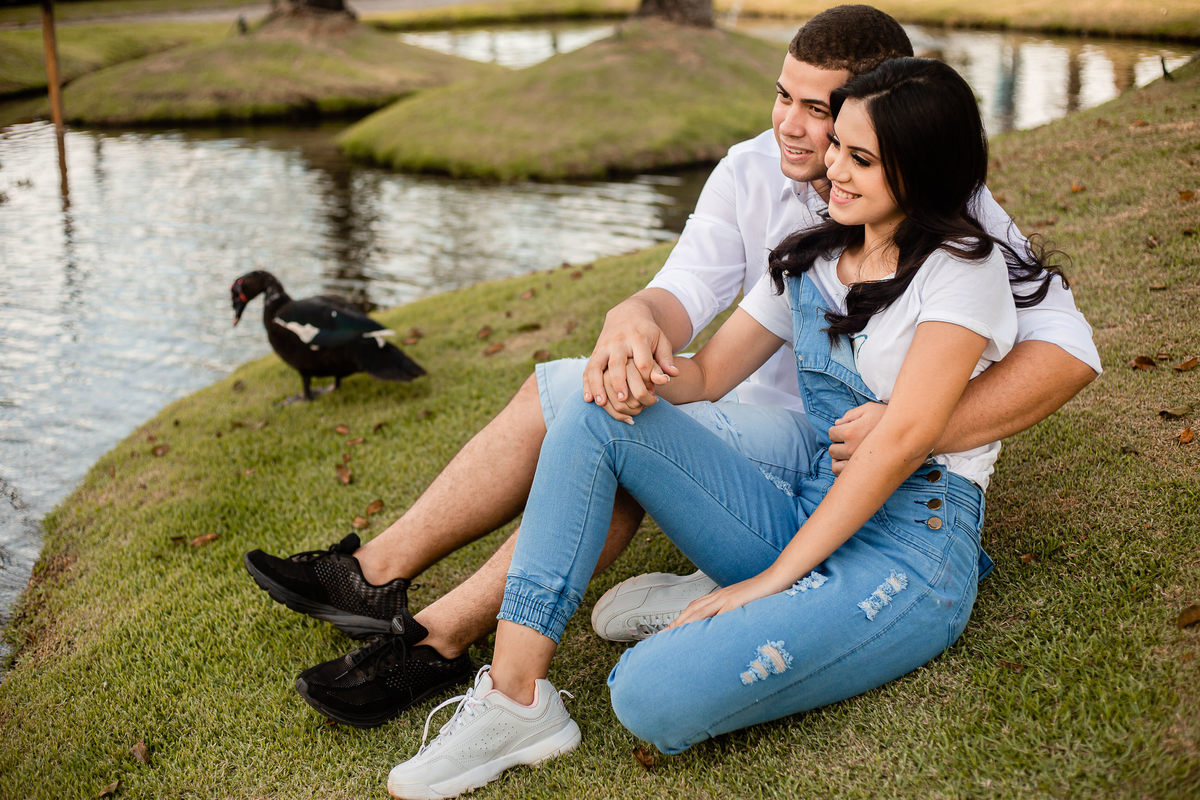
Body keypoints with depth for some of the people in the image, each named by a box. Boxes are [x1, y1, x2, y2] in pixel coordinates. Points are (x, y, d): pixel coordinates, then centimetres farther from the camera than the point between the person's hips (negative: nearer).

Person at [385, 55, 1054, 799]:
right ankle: (515, 695, -17)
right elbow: (706, 375, 16)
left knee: (654, 694, -32)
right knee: (599, 412, -13)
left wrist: (774, 577, -18)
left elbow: (904, 438, -16)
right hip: (802, 515, 7)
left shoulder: (963, 266, -6)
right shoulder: (809, 260, 15)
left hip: (911, 550, -7)